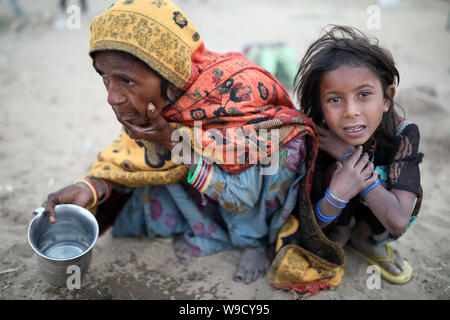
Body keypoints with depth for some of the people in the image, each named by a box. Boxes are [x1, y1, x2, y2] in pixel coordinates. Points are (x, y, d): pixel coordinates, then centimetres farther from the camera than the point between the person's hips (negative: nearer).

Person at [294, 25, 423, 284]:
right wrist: (336, 195, -46)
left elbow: (398, 222, -36)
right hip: (332, 217, -2)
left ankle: (363, 237, 5)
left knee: (411, 194, -27)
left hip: (374, 215, 2)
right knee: (336, 170, -30)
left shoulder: (403, 133, -29)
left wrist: (349, 155, -38)